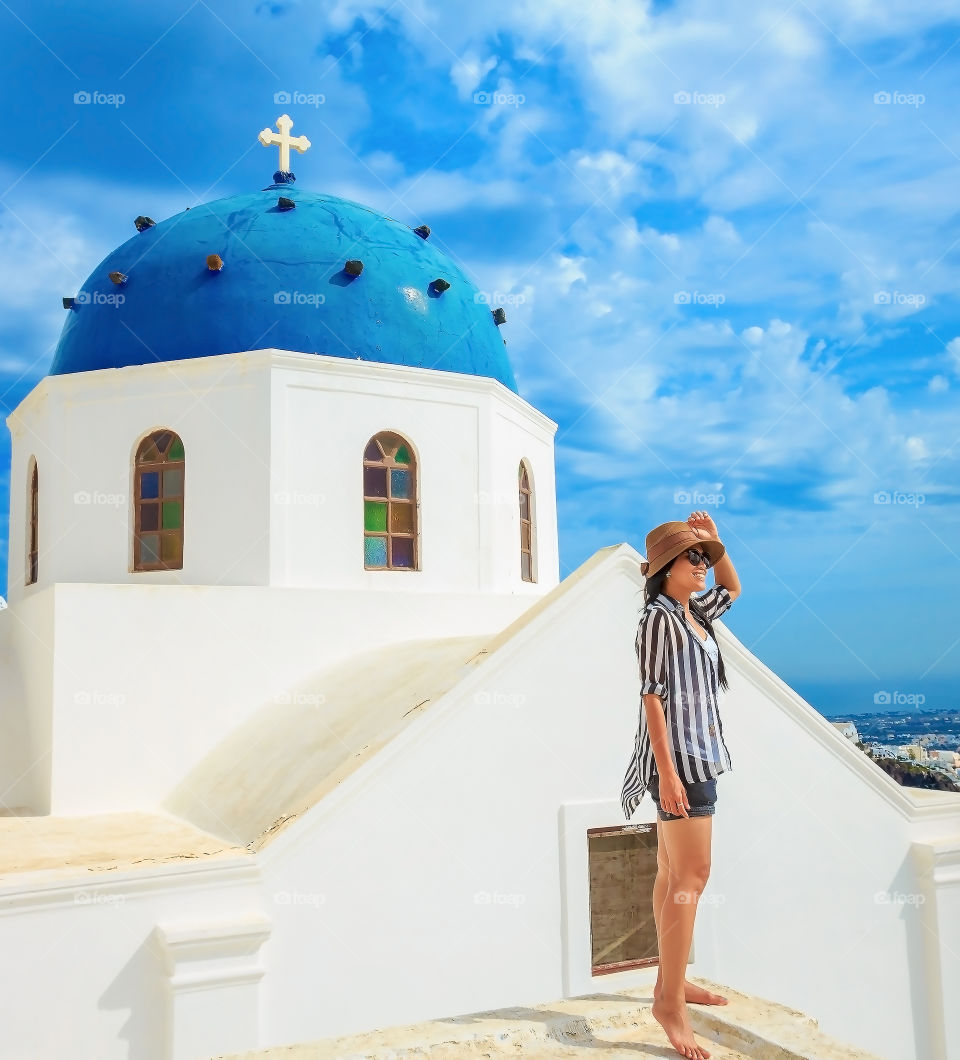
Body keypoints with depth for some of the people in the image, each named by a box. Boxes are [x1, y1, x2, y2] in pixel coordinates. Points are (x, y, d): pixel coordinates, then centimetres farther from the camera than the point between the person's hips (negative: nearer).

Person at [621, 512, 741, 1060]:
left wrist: (717, 542, 15)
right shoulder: (658, 618, -13)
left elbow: (732, 588, 33)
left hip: (699, 753, 9)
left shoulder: (694, 615, 12)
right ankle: (670, 1001, -5)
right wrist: (667, 772, -22)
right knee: (691, 876, -11)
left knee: (674, 874, 14)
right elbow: (652, 695, -17)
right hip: (678, 756, -9)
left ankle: (673, 979, 23)